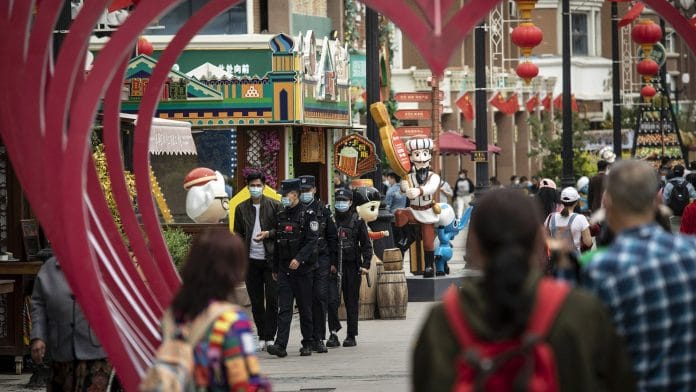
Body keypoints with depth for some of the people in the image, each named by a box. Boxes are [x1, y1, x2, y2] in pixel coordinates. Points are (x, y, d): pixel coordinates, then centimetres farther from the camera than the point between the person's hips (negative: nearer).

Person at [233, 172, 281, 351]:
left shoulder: (274, 206, 2)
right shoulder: (241, 208, 10)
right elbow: (238, 234, 13)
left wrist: (268, 234, -14)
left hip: (270, 258, -3)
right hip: (251, 260, 3)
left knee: (272, 299, -5)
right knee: (256, 302, 6)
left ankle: (270, 336, 0)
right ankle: (262, 337, 13)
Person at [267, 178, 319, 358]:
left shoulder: (308, 215, -7)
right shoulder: (281, 216, 12)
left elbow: (312, 241, -15)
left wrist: (299, 259, -26)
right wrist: (275, 268, 19)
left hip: (303, 269, -5)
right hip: (284, 269, 5)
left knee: (305, 308, 4)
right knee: (284, 308, -5)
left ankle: (308, 343, 15)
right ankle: (280, 345, -12)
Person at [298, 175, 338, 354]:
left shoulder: (323, 210, 8)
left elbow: (332, 237, 11)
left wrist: (333, 261, 6)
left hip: (321, 260, 0)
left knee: (320, 297, -8)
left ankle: (319, 338, -5)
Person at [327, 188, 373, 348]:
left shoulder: (357, 221, 4)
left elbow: (366, 244, 5)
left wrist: (365, 264, -5)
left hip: (352, 265, 0)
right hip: (333, 266, 0)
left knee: (351, 301, 5)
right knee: (332, 299, -12)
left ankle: (351, 336, 12)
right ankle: (334, 332, -3)